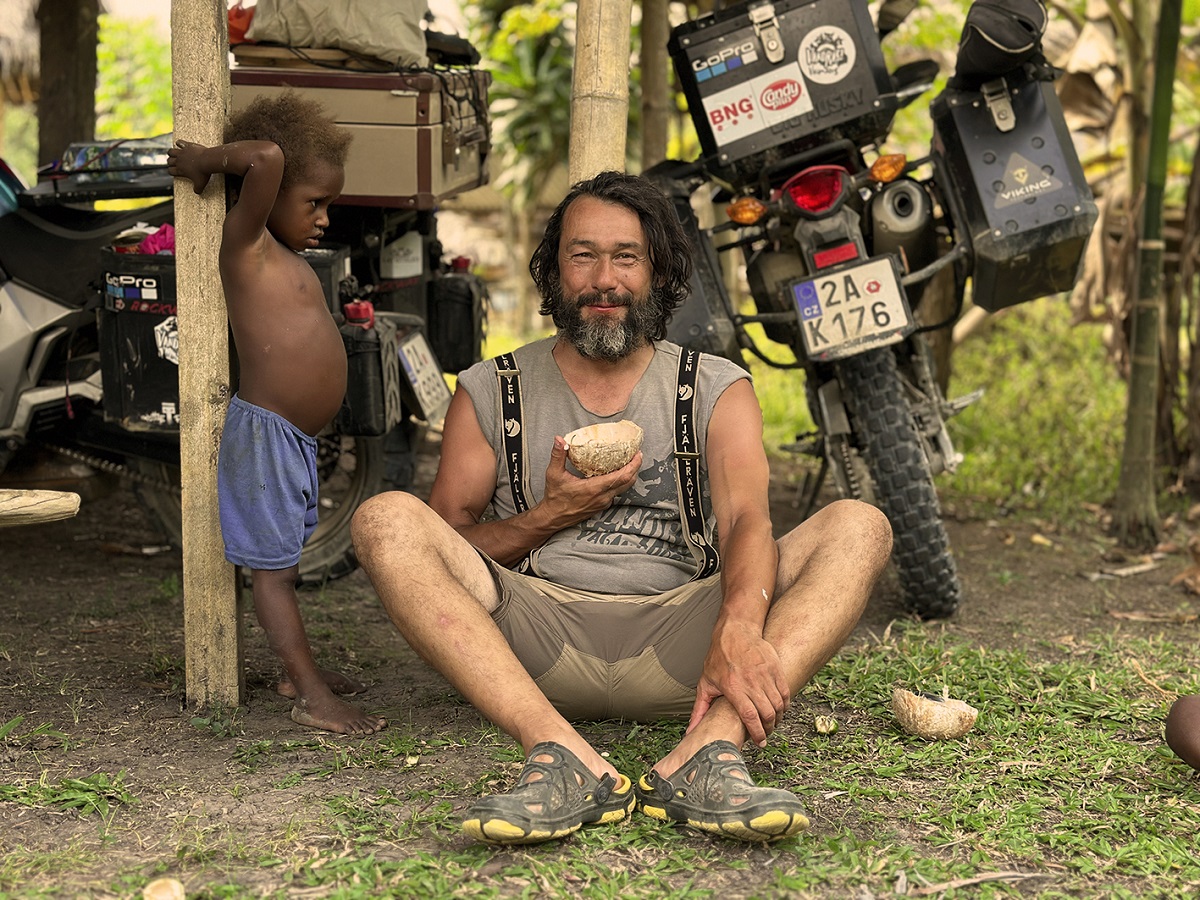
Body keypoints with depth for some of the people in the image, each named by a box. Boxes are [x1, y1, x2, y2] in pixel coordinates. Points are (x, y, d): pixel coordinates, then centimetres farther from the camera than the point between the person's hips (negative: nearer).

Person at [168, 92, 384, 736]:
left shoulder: (289, 259, 14)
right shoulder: (247, 242, -13)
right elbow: (266, 156, -28)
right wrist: (202, 161, -15)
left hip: (297, 439, 9)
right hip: (265, 434, -9)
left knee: (282, 561, 19)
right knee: (270, 567, -4)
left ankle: (298, 670, 30)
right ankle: (310, 696, -4)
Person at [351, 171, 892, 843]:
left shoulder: (718, 389, 13)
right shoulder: (490, 393, 16)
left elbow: (747, 520, -7)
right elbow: (449, 548, 12)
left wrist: (739, 632, -28)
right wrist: (550, 516, -6)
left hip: (676, 639, 0)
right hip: (539, 636, 0)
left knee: (859, 525, -19)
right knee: (386, 518, -23)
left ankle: (708, 750, -43)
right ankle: (567, 760, -42)